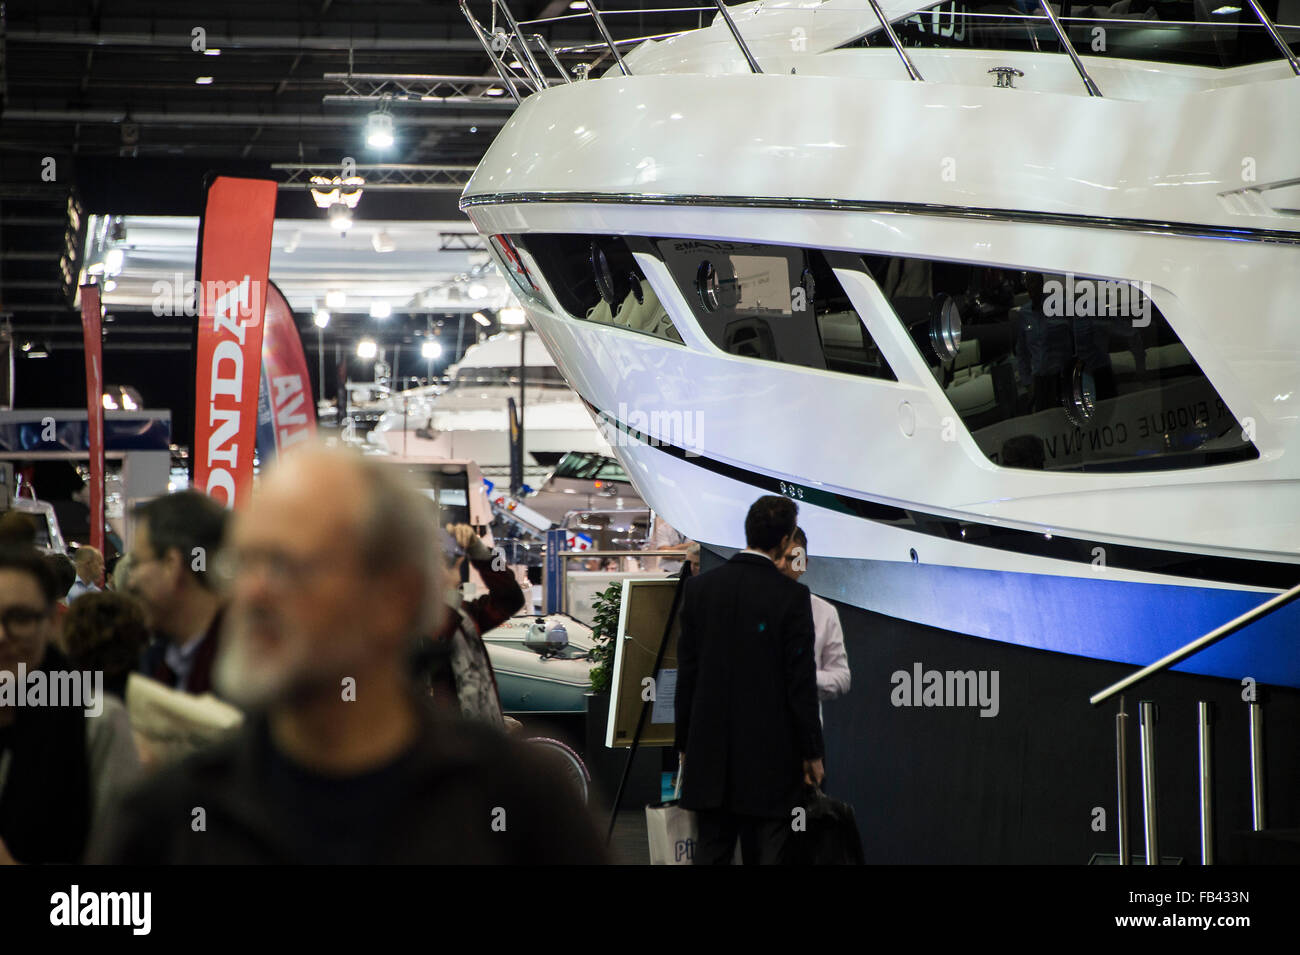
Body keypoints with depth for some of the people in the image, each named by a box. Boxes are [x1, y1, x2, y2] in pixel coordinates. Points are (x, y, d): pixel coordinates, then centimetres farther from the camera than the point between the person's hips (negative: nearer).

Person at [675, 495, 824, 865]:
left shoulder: (698, 588, 2)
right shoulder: (792, 596, -10)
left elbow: (686, 674, 5)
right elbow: (801, 683, -9)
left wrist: (684, 744, 13)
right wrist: (811, 753, 0)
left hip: (711, 752, 4)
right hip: (771, 753, -4)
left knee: (711, 850, 8)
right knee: (771, 852, 0)